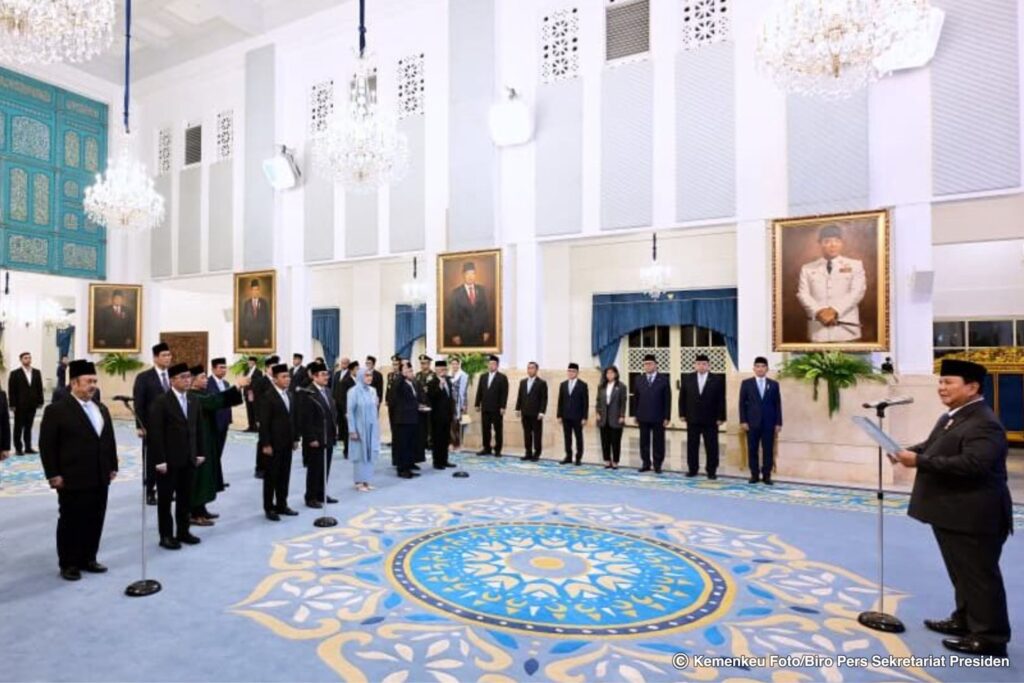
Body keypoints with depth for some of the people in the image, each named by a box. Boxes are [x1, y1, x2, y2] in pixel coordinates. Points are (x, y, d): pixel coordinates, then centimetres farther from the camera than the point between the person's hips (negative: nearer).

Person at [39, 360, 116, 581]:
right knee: (70, 523, 7)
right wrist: (53, 475, -13)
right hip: (72, 480, -6)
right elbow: (47, 445, -9)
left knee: (95, 521, 11)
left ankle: (88, 559, 25)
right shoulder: (56, 410, -8)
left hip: (99, 479, 6)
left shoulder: (102, 409, 12)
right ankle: (69, 564, 20)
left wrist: (112, 467, 11)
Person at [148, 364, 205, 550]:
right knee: (165, 499, 8)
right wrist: (160, 460, -16)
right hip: (168, 460, -5)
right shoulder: (161, 401, -11)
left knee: (186, 498, 13)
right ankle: (166, 535, 18)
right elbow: (155, 433, -14)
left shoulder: (194, 400, 8)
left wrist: (200, 453, 8)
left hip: (189, 459, 6)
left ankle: (183, 532, 24)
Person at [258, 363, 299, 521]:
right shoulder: (267, 396, -12)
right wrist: (266, 444, -17)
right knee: (271, 477, 4)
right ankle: (269, 508, 15)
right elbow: (264, 423, -15)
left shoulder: (288, 395, 11)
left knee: (284, 476, 12)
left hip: (286, 443, 7)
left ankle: (281, 505, 23)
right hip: (273, 444, -7)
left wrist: (295, 439, 10)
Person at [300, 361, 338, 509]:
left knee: (325, 468, 14)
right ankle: (311, 498, 16)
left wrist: (335, 431, 10)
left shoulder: (327, 391, 11)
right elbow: (305, 419, -17)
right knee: (314, 469, 4)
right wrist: (311, 438, -18)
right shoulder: (307, 393, -14)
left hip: (328, 437, 7)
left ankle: (322, 494, 26)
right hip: (315, 439, -7)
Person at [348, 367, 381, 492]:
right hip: (359, 428, -5)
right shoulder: (353, 391, -10)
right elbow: (350, 412, -10)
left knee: (370, 454, 8)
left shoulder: (373, 390, 5)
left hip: (371, 428, 5)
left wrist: (376, 427, 8)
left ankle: (367, 480, 18)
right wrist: (352, 430, -14)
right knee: (360, 454, 3)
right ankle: (359, 482, 12)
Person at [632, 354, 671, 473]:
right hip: (643, 417, 2)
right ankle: (646, 464, 16)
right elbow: (636, 398, 9)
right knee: (644, 442, 7)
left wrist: (667, 417, -7)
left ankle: (657, 465, 13)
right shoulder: (638, 380, 7)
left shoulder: (664, 379, -1)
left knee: (658, 442, 4)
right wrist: (635, 415, 4)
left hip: (658, 417, -2)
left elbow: (667, 399, -3)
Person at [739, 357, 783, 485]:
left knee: (768, 450, 2)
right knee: (752, 450, 2)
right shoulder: (746, 383, 5)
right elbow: (742, 403, 2)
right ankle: (754, 475, 11)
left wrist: (778, 423, 0)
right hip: (752, 422, -1)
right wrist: (743, 421, -6)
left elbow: (777, 405, 6)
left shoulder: (774, 384, 9)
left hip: (769, 423, 1)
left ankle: (766, 476, 10)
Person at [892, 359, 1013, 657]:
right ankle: (965, 620, 36)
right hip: (952, 513, 10)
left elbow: (971, 465, -32)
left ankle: (990, 637, 16)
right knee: (963, 574, 22)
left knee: (980, 576, 4)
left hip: (974, 517, -10)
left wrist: (919, 461, -31)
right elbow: (932, 446, 17)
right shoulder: (952, 417, 10)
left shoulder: (984, 424, -22)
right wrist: (910, 451, -3)